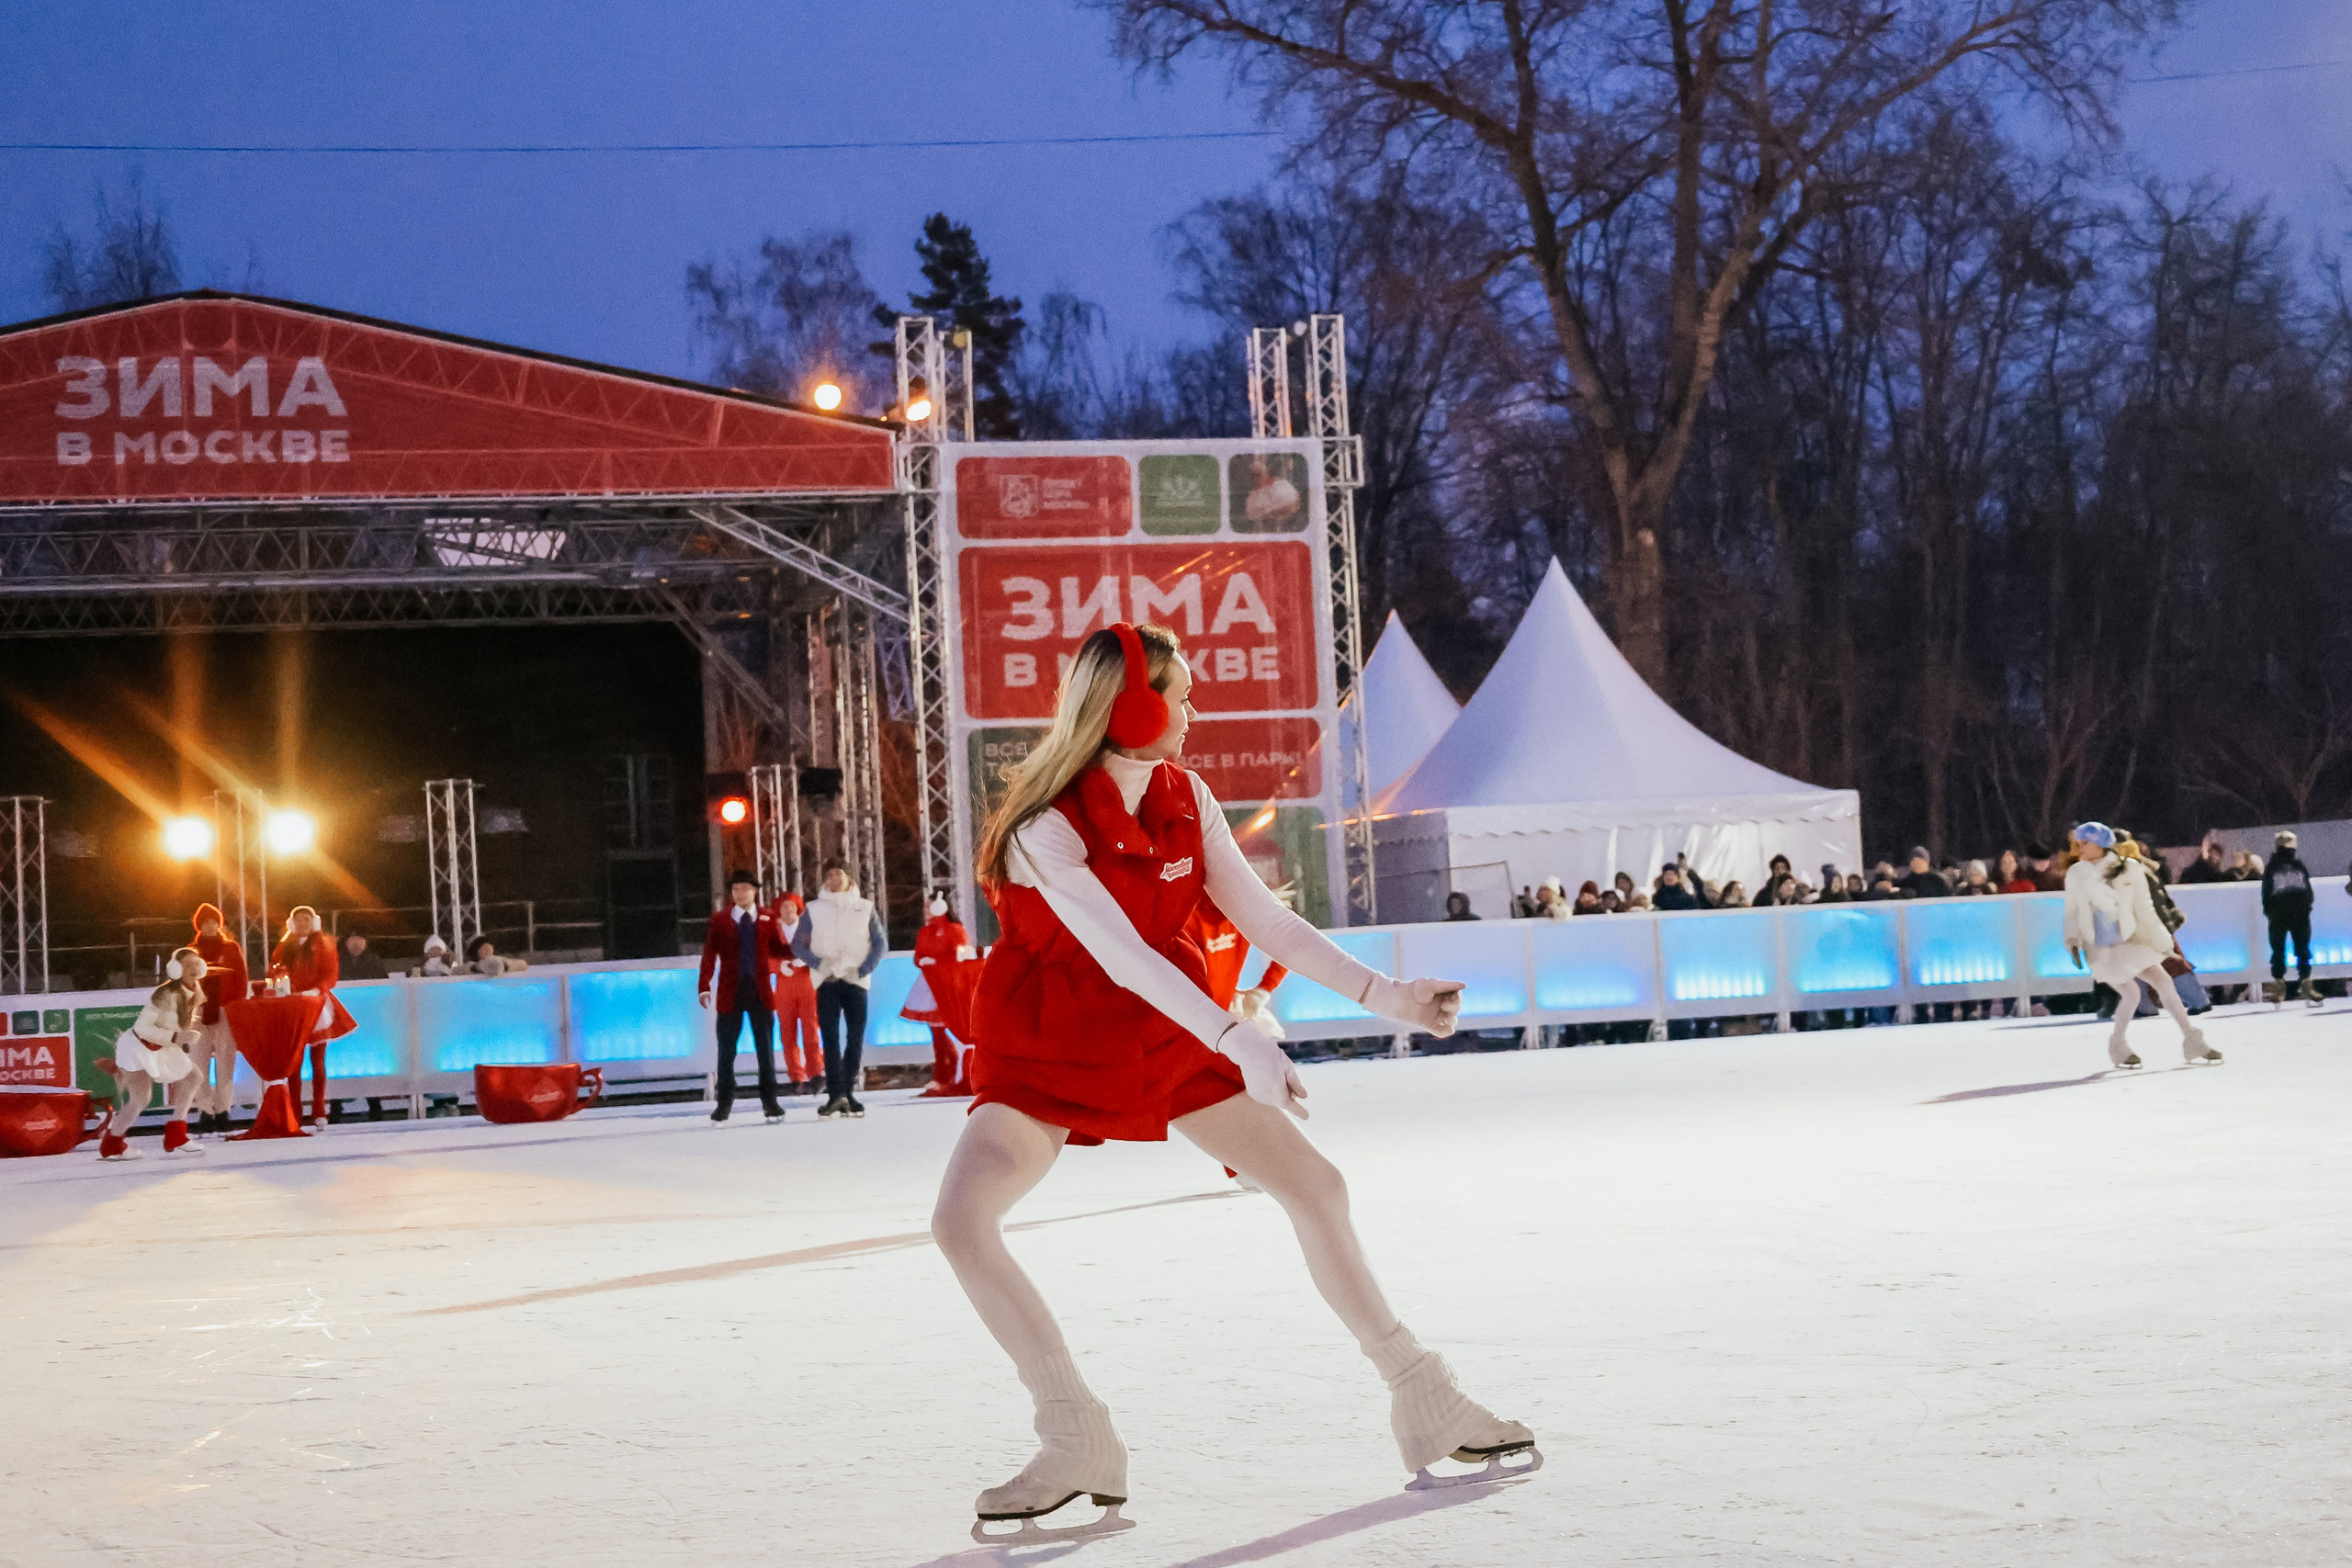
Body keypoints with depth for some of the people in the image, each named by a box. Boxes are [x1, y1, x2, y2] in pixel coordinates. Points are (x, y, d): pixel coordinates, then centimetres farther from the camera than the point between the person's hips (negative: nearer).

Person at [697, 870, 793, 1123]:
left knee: (766, 1049, 3)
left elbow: (778, 949, 9)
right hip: (731, 993, -1)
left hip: (761, 992, 1)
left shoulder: (768, 919, 9)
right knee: (726, 1050, 3)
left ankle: (769, 1102, 9)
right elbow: (709, 955, 0)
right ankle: (724, 1104, 12)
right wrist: (704, 987, -11)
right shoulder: (719, 920, 5)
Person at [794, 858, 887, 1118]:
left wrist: (863, 970, -4)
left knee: (856, 1038, -1)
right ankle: (836, 1094, -15)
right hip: (827, 981, -1)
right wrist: (819, 964, -7)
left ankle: (848, 1093, 6)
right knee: (830, 1036, -9)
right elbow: (797, 943, 8)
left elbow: (881, 944, 9)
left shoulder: (865, 908, 9)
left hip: (856, 980, 1)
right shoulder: (814, 910, 8)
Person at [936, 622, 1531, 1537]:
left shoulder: (1185, 800, -5)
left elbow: (1264, 921, -2)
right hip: (1051, 1050, -5)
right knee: (960, 1219, -25)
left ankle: (1424, 1403, 12)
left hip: (1170, 1036, 5)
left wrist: (1384, 996, -9)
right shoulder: (1048, 827, -24)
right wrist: (1238, 1044, -44)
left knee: (1316, 1186, 0)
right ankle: (1078, 1446, -15)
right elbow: (1120, 954, -34)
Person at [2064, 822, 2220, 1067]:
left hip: (2129, 941, 2)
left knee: (2164, 982, -4)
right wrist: (2072, 939, -9)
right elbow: (2072, 911, 5)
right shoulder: (2076, 875, -6)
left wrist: (2163, 943, 1)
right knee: (2131, 993, -14)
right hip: (2099, 949, -1)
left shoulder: (2129, 869, -7)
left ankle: (2192, 1042, 8)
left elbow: (2144, 909, -1)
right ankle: (2119, 1046, 10)